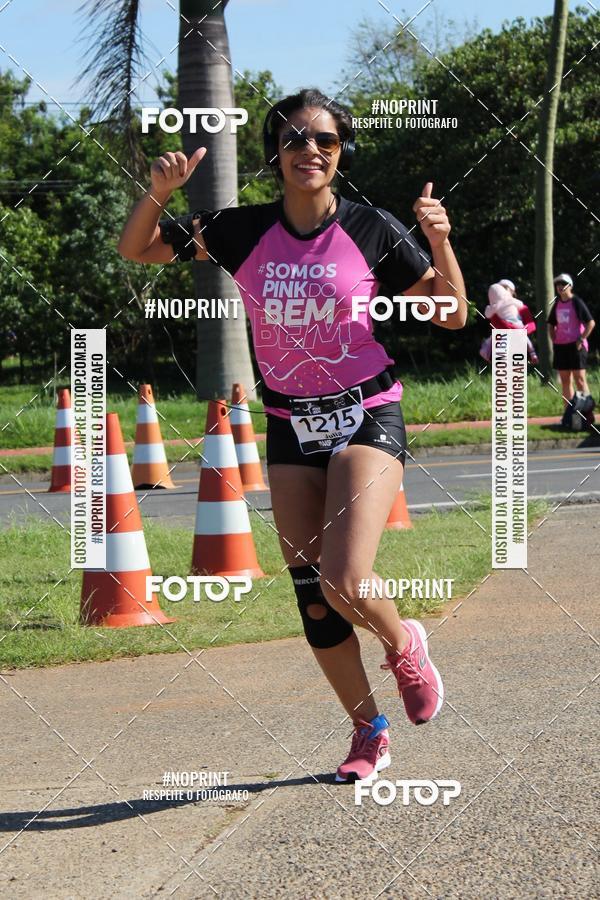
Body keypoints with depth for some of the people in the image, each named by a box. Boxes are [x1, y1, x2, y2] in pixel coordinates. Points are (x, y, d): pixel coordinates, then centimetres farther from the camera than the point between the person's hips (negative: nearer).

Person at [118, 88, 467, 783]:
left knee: (343, 582, -20)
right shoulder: (243, 231, -3)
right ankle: (369, 731, 22)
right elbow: (136, 250, 5)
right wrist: (158, 194, -14)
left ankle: (404, 645, 13)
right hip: (290, 427, 3)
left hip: (367, 418, -3)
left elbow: (452, 315, -2)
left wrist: (439, 242, -19)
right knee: (313, 598, 4)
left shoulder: (372, 230, -8)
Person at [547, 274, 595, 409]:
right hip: (560, 346, 7)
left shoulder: (577, 302, -6)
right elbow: (551, 325, 25)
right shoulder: (557, 304, 13)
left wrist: (581, 340, -14)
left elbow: (591, 323, -10)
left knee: (580, 379, -9)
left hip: (575, 346, -7)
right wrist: (554, 341, 11)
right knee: (565, 381, 7)